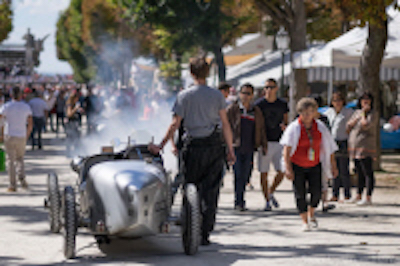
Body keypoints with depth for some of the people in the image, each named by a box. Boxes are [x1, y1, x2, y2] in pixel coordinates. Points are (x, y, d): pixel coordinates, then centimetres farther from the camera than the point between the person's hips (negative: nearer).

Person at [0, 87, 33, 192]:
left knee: (10, 160, 3)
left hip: (9, 136, -2)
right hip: (21, 137, 2)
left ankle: (13, 185, -1)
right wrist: (27, 135, 14)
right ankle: (22, 178, -1)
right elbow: (30, 124, 1)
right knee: (19, 159, 20)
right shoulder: (26, 107, 1)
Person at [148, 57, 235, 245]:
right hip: (214, 145, 1)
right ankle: (205, 234, -1)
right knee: (210, 191, 2)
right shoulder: (217, 95, 2)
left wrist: (161, 146, 3)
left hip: (193, 147, -1)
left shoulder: (184, 96, -2)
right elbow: (225, 124, 3)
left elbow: (175, 124, -3)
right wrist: (230, 149, 9)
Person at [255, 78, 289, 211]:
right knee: (264, 173, -2)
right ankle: (267, 201, 7)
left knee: (282, 172, -3)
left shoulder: (282, 104, 9)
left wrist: (284, 126, -7)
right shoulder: (259, 104, 0)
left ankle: (271, 193, 22)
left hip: (279, 142, 2)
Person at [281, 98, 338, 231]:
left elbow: (329, 147, 7)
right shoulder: (294, 128, -12)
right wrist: (288, 168, -26)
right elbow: (286, 149, -17)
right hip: (297, 166, -2)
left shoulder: (320, 127, -1)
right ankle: (304, 221, 8)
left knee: (316, 192, -7)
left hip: (314, 165, 2)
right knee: (300, 194, -4)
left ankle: (311, 214, 22)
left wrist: (333, 166, 5)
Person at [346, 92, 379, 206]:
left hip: (365, 148, -7)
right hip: (354, 147, 7)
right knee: (360, 173, 13)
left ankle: (368, 198, -11)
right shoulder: (357, 112, 17)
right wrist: (357, 119, -4)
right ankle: (358, 196, 18)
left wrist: (363, 114, -8)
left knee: (368, 173, -9)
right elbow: (348, 127, 12)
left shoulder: (373, 113, -5)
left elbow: (365, 125, -20)